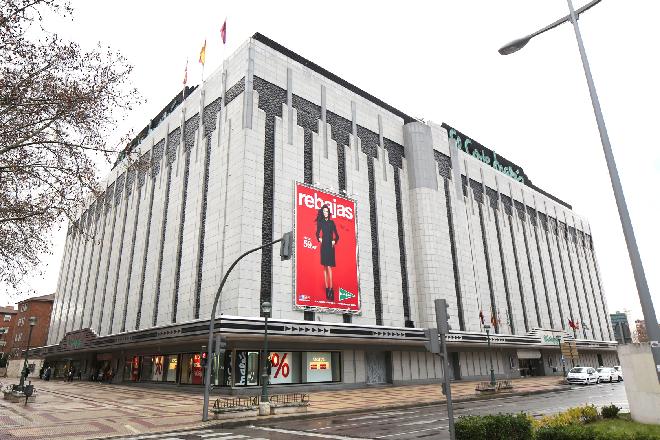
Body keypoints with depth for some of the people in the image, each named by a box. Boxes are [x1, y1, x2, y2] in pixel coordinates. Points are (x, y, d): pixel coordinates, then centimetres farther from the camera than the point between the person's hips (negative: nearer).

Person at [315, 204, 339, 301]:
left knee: (329, 267, -11)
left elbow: (336, 235, 9)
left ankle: (331, 288, -13)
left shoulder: (332, 222, 8)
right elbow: (318, 233, 12)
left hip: (330, 246, -2)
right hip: (323, 246, 2)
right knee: (325, 267, 3)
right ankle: (327, 287, 8)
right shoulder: (320, 222, 10)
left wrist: (334, 241, -7)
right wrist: (319, 238, -6)